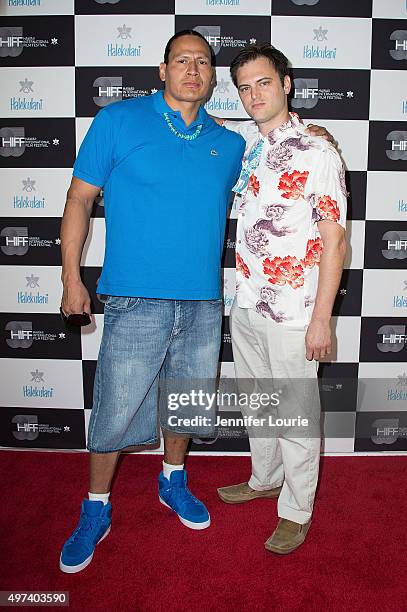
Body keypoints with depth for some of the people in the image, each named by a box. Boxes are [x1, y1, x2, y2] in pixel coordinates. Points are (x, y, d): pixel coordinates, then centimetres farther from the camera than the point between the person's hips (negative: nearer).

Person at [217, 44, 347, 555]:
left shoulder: (317, 155, -11)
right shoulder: (243, 141, 6)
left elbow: (334, 242, -12)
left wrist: (321, 319, -14)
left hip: (292, 314, -6)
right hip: (246, 306, 6)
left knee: (296, 414, 8)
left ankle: (296, 512, 27)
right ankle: (265, 479, 43)